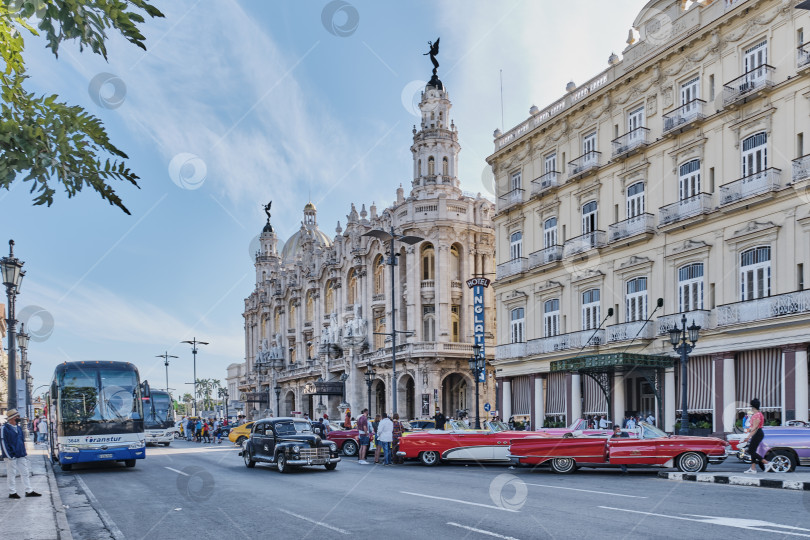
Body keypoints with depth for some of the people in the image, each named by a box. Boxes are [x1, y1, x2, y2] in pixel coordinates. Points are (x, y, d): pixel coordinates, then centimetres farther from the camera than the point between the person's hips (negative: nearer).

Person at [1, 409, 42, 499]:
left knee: (25, 473, 8)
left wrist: (24, 452, 14)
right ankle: (12, 492, 11)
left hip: (21, 456, 7)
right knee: (11, 474, 1)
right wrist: (9, 456, -16)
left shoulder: (19, 428, 13)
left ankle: (29, 491, 12)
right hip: (11, 456, -7)